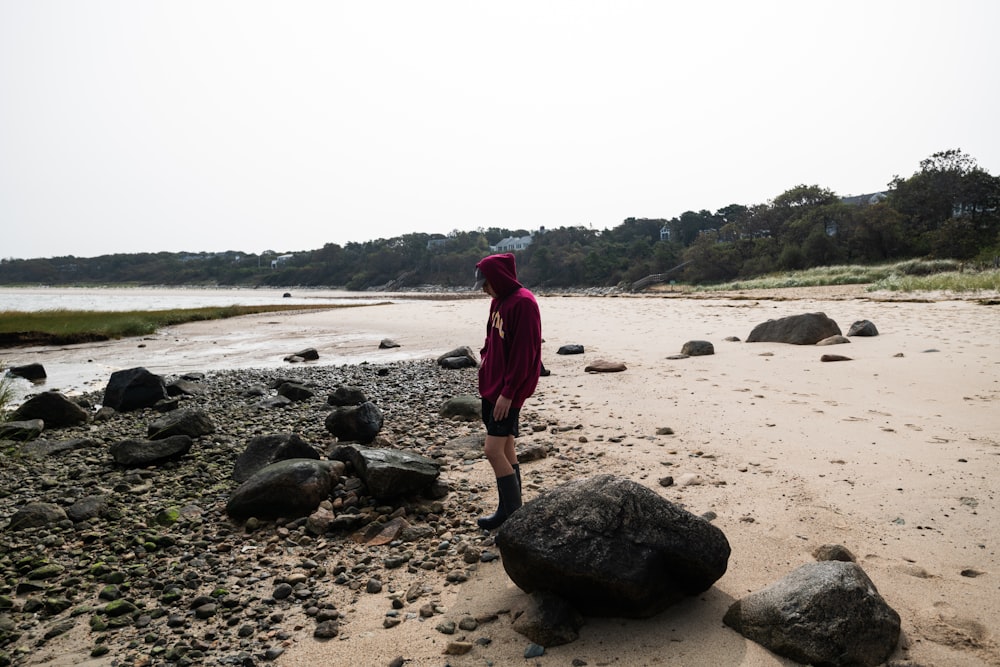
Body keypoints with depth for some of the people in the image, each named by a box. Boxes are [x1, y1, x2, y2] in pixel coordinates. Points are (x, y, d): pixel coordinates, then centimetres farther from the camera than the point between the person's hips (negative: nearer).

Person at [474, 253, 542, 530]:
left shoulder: (523, 303, -17)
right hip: (492, 386, 9)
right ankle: (510, 509, 23)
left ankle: (513, 513, 4)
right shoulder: (498, 302, 11)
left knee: (494, 450, -9)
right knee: (505, 447, 14)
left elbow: (523, 353, -21)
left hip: (508, 391, -9)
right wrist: (485, 358, 6)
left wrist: (507, 393, -20)